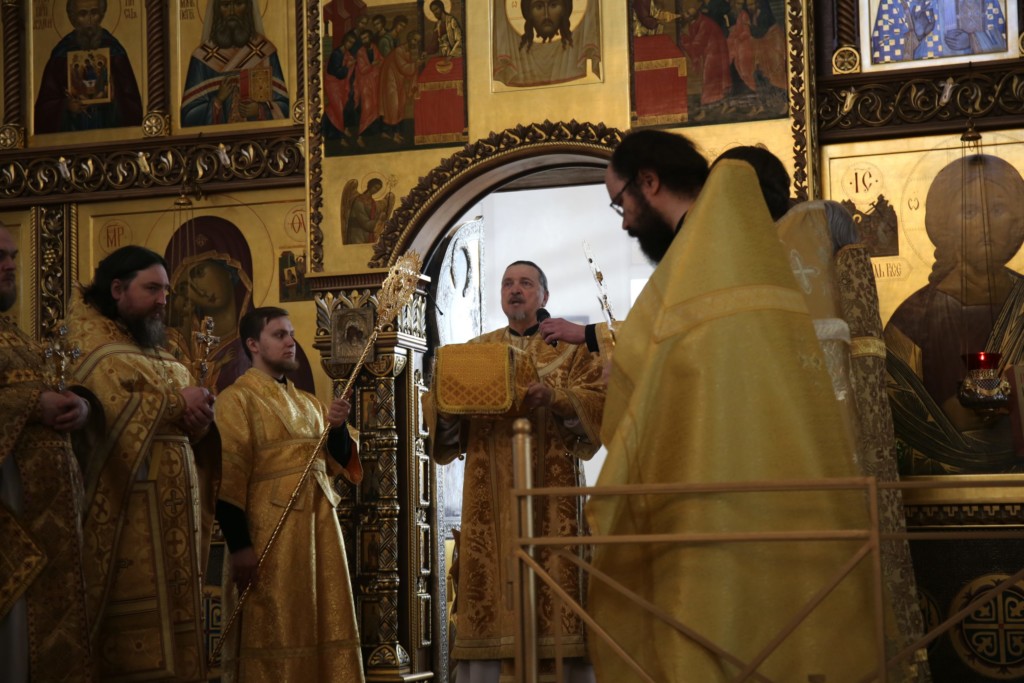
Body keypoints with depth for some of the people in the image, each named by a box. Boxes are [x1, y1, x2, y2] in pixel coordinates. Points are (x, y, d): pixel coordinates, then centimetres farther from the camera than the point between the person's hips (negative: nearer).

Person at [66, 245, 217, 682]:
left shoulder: (161, 355, 21)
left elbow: (191, 430, 16)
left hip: (173, 517, 8)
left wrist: (200, 419, -7)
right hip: (125, 518, -8)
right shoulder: (92, 347, -3)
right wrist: (177, 402, -12)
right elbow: (109, 411, -21)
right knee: (136, 634, -10)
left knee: (173, 611, 5)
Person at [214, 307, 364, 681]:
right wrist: (239, 543, -19)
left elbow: (336, 463, 18)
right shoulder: (237, 399, -3)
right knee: (272, 637, -4)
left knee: (324, 630, 8)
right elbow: (227, 476, -11)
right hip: (270, 530, -7)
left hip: (318, 526, 7)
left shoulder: (310, 404, 19)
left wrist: (337, 428, -2)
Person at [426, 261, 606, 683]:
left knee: (555, 575, -10)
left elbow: (598, 398, -2)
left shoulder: (570, 348, 12)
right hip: (491, 490, 2)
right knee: (489, 581, -7)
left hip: (550, 485, -2)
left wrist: (554, 399, -20)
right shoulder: (475, 351, 20)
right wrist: (445, 412, -12)